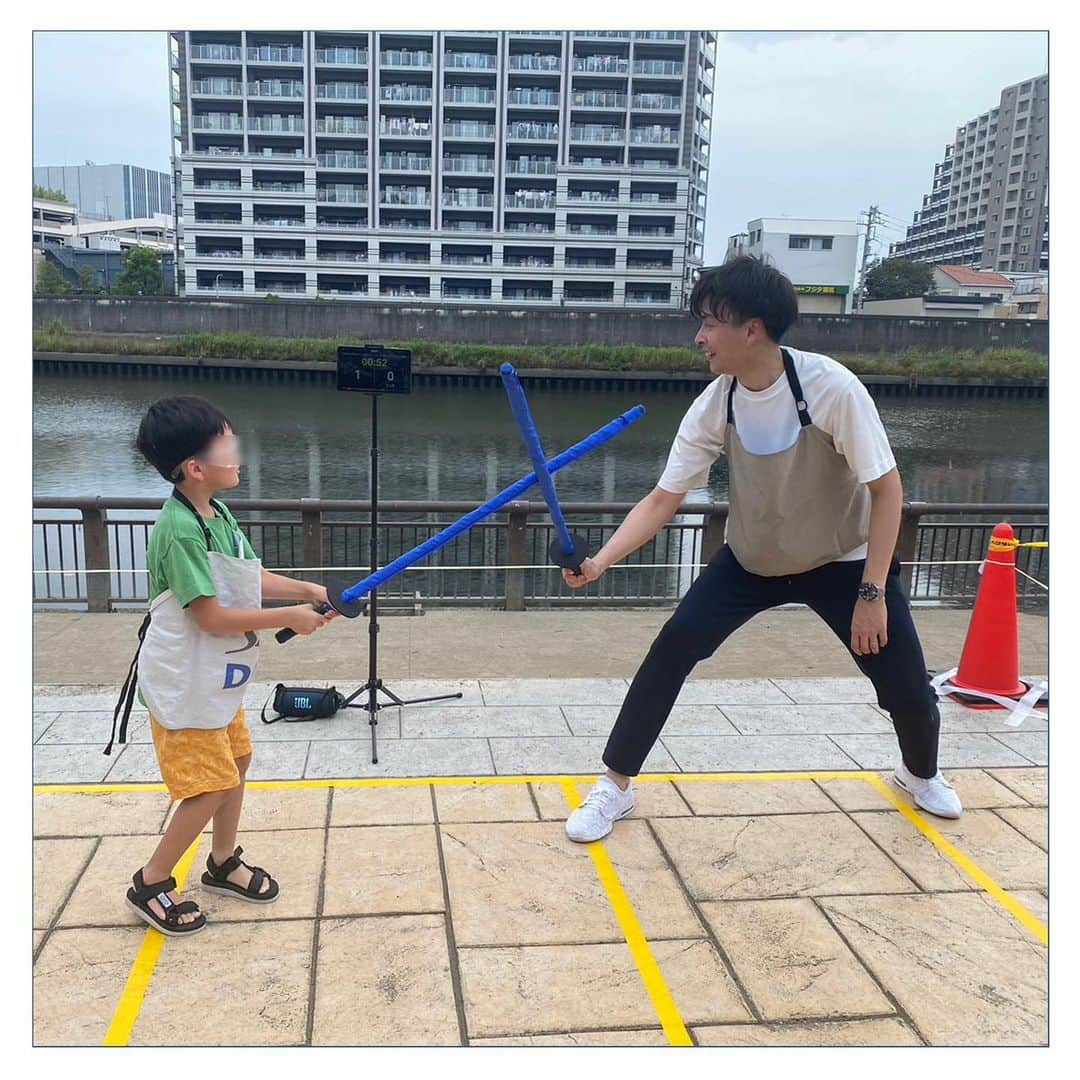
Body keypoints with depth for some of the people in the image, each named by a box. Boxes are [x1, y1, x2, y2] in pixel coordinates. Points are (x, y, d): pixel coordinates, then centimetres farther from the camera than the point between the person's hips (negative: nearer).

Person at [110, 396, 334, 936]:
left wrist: (304, 590, -1)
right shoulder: (180, 530, -27)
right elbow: (211, 617, -26)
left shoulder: (217, 512, 1)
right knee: (209, 786, -1)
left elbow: (247, 576, 12)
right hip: (184, 683, -9)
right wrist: (287, 617, -20)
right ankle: (150, 884, 18)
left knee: (236, 761, 19)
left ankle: (223, 863, 38)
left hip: (216, 676, 9)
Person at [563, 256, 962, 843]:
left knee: (907, 689, -2)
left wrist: (873, 592, -22)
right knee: (674, 646, -15)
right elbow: (662, 500, -14)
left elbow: (886, 487, -20)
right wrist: (600, 560, -29)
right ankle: (615, 786, 0)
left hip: (841, 560, -2)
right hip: (750, 559, 2)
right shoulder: (713, 406, -18)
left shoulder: (832, 387, -28)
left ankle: (920, 773, 36)